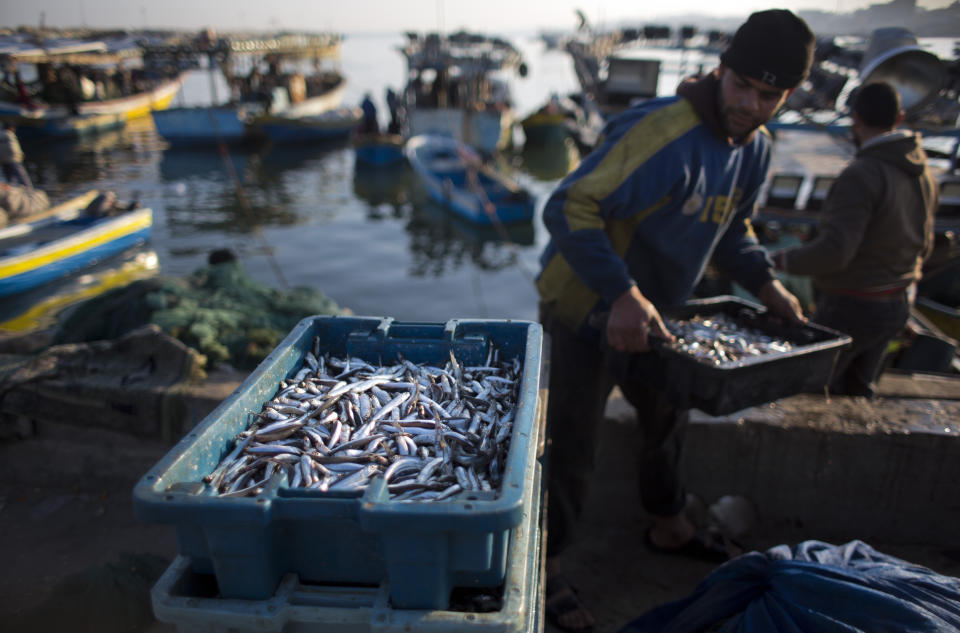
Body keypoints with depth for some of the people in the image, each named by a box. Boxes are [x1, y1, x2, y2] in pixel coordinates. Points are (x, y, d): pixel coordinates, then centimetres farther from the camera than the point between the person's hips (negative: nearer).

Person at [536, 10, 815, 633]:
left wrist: (765, 282, 4)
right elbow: (569, 208, -35)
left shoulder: (755, 147, 2)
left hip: (646, 313, 9)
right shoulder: (665, 133, -29)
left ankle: (669, 527, 50)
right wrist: (621, 295, -43)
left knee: (668, 416, 24)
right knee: (572, 445, 1)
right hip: (587, 309, -9)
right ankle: (546, 566, 23)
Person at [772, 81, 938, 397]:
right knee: (854, 391, 21)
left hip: (852, 308, -8)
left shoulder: (861, 176, -23)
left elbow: (834, 251, -30)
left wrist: (784, 260, -14)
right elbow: (923, 246, 14)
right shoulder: (924, 175, 4)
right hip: (898, 303, 9)